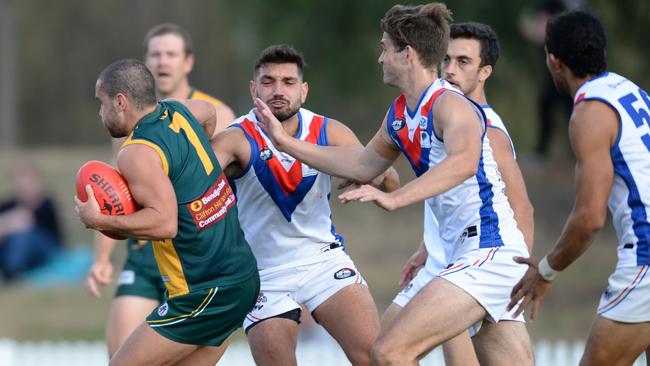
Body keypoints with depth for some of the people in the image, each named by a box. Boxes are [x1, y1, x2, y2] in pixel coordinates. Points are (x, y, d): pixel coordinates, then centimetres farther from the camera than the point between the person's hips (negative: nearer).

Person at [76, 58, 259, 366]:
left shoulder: (137, 153, -18)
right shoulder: (177, 112, 8)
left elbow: (165, 223, -29)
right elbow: (208, 112, 33)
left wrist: (99, 221, -20)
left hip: (204, 293, -9)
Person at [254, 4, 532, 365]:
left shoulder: (450, 105, -16)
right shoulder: (399, 114, 13)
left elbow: (464, 161, -38)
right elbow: (364, 164, 30)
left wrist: (394, 198, -47)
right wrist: (287, 143, 27)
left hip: (488, 254, -10)